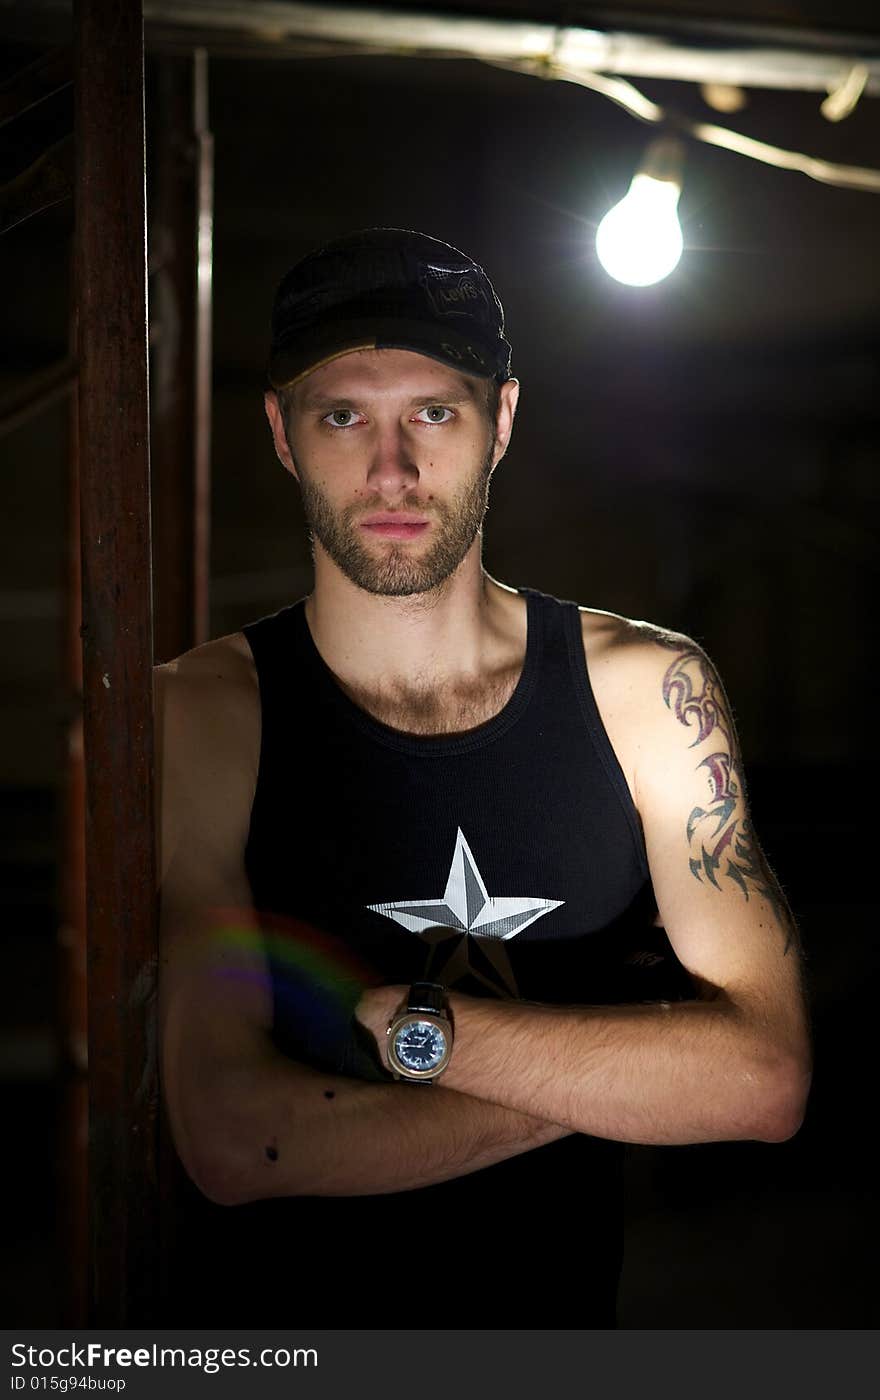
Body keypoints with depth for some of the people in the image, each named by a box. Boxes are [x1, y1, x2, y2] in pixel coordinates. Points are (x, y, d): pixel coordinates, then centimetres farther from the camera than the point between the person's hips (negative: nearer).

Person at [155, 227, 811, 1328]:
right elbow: (231, 1143, -24)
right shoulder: (201, 713, -16)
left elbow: (767, 1079, -18)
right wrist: (624, 1057, -20)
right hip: (276, 1325, -1)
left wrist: (403, 1022, -24)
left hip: (563, 1315, 2)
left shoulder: (646, 689, -10)